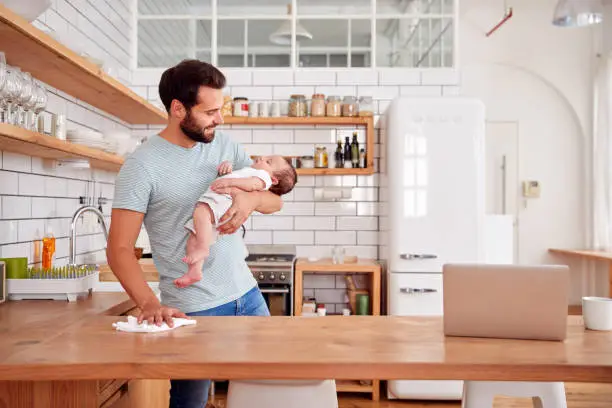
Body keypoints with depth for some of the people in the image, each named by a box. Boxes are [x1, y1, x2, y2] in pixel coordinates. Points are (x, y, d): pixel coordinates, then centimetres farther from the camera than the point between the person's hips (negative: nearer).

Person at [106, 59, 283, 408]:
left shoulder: (225, 146, 4)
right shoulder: (142, 165, -13)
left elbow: (275, 199, 4)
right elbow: (119, 249, -14)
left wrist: (251, 198, -20)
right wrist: (150, 304, -28)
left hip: (247, 295, 6)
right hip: (192, 310, -5)